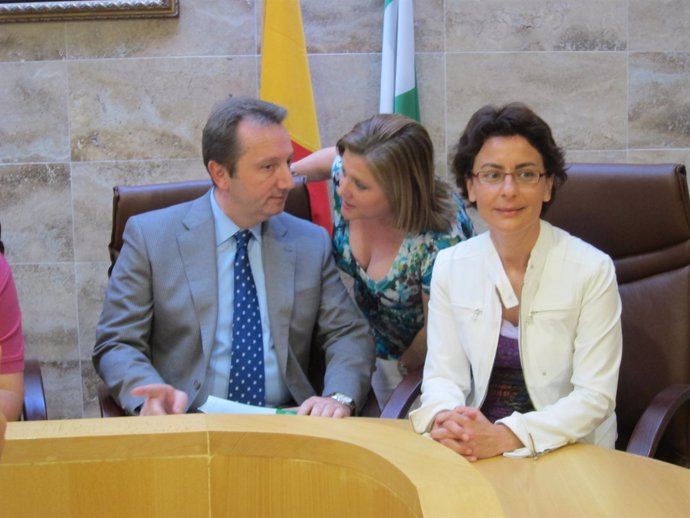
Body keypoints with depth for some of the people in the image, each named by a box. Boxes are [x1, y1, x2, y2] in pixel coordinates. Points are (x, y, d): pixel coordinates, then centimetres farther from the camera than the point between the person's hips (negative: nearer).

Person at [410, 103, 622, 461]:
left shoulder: (592, 270, -9)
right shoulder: (450, 266, 2)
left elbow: (595, 396, -11)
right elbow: (443, 374, 2)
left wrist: (506, 436, -25)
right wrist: (444, 419, -22)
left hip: (569, 455, -2)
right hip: (475, 453, 2)